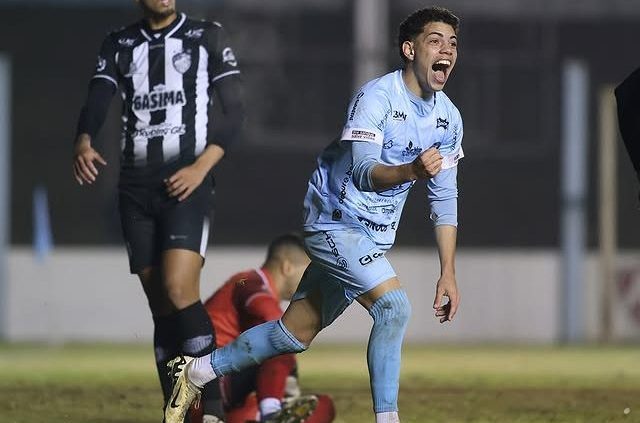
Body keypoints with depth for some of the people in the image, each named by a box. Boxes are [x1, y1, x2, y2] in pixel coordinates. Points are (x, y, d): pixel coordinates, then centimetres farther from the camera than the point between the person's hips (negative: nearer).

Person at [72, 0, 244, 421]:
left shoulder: (208, 37, 6)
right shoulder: (119, 45, 14)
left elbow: (234, 111, 2)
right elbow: (97, 101, 2)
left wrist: (201, 168, -11)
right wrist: (83, 143, -21)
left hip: (187, 184, -4)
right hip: (136, 188, 4)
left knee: (178, 288, -21)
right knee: (161, 307, 4)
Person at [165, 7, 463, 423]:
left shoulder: (448, 117, 3)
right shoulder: (376, 97, -20)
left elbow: (445, 197, 9)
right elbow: (363, 171, -31)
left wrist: (448, 273, 4)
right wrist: (411, 170, -52)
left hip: (374, 239, 8)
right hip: (336, 222, -8)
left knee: (296, 332, 12)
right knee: (394, 305, -26)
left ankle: (197, 372, 27)